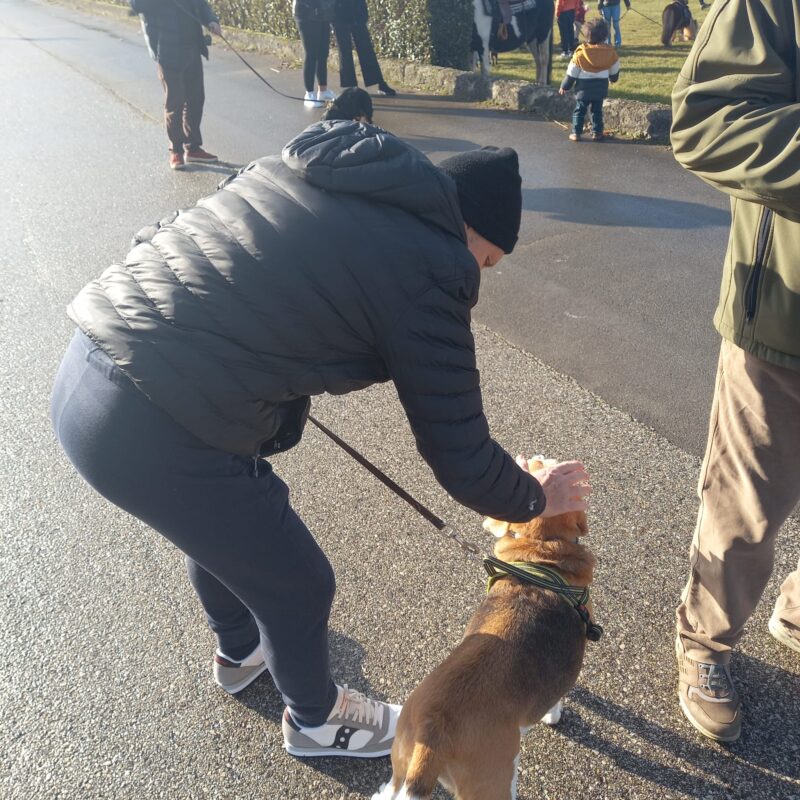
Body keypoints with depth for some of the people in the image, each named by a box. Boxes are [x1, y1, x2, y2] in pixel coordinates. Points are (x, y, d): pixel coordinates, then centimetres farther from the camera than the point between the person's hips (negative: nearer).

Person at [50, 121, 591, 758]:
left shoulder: (311, 164, 10)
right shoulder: (425, 273, -11)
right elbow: (463, 461, -5)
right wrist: (538, 500, 16)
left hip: (81, 373, 9)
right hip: (154, 437, -9)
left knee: (221, 521, 33)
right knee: (298, 584, 16)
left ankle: (240, 652, 62)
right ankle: (316, 718, 47)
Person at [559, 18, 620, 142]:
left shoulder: (581, 52, -14)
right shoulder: (610, 51, -3)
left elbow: (572, 72, -8)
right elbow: (614, 69, 13)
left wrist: (565, 86, 4)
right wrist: (613, 78, 34)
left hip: (584, 88, -3)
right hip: (601, 88, 3)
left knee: (579, 110, 8)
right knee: (597, 111, 14)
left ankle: (576, 133, 6)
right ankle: (597, 132, 16)